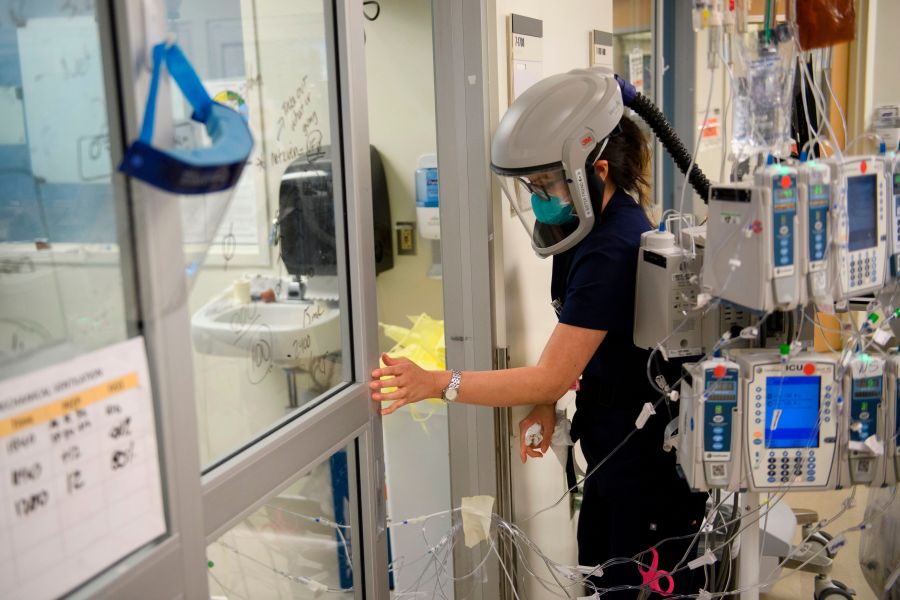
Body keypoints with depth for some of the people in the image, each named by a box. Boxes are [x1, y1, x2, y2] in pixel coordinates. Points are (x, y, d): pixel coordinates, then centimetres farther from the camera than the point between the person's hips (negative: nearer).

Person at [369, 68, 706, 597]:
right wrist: (547, 401, -6)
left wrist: (435, 384, -27)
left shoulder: (610, 252, -28)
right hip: (617, 452, 9)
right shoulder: (598, 228, 3)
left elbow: (552, 377, -25)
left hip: (653, 464, -9)